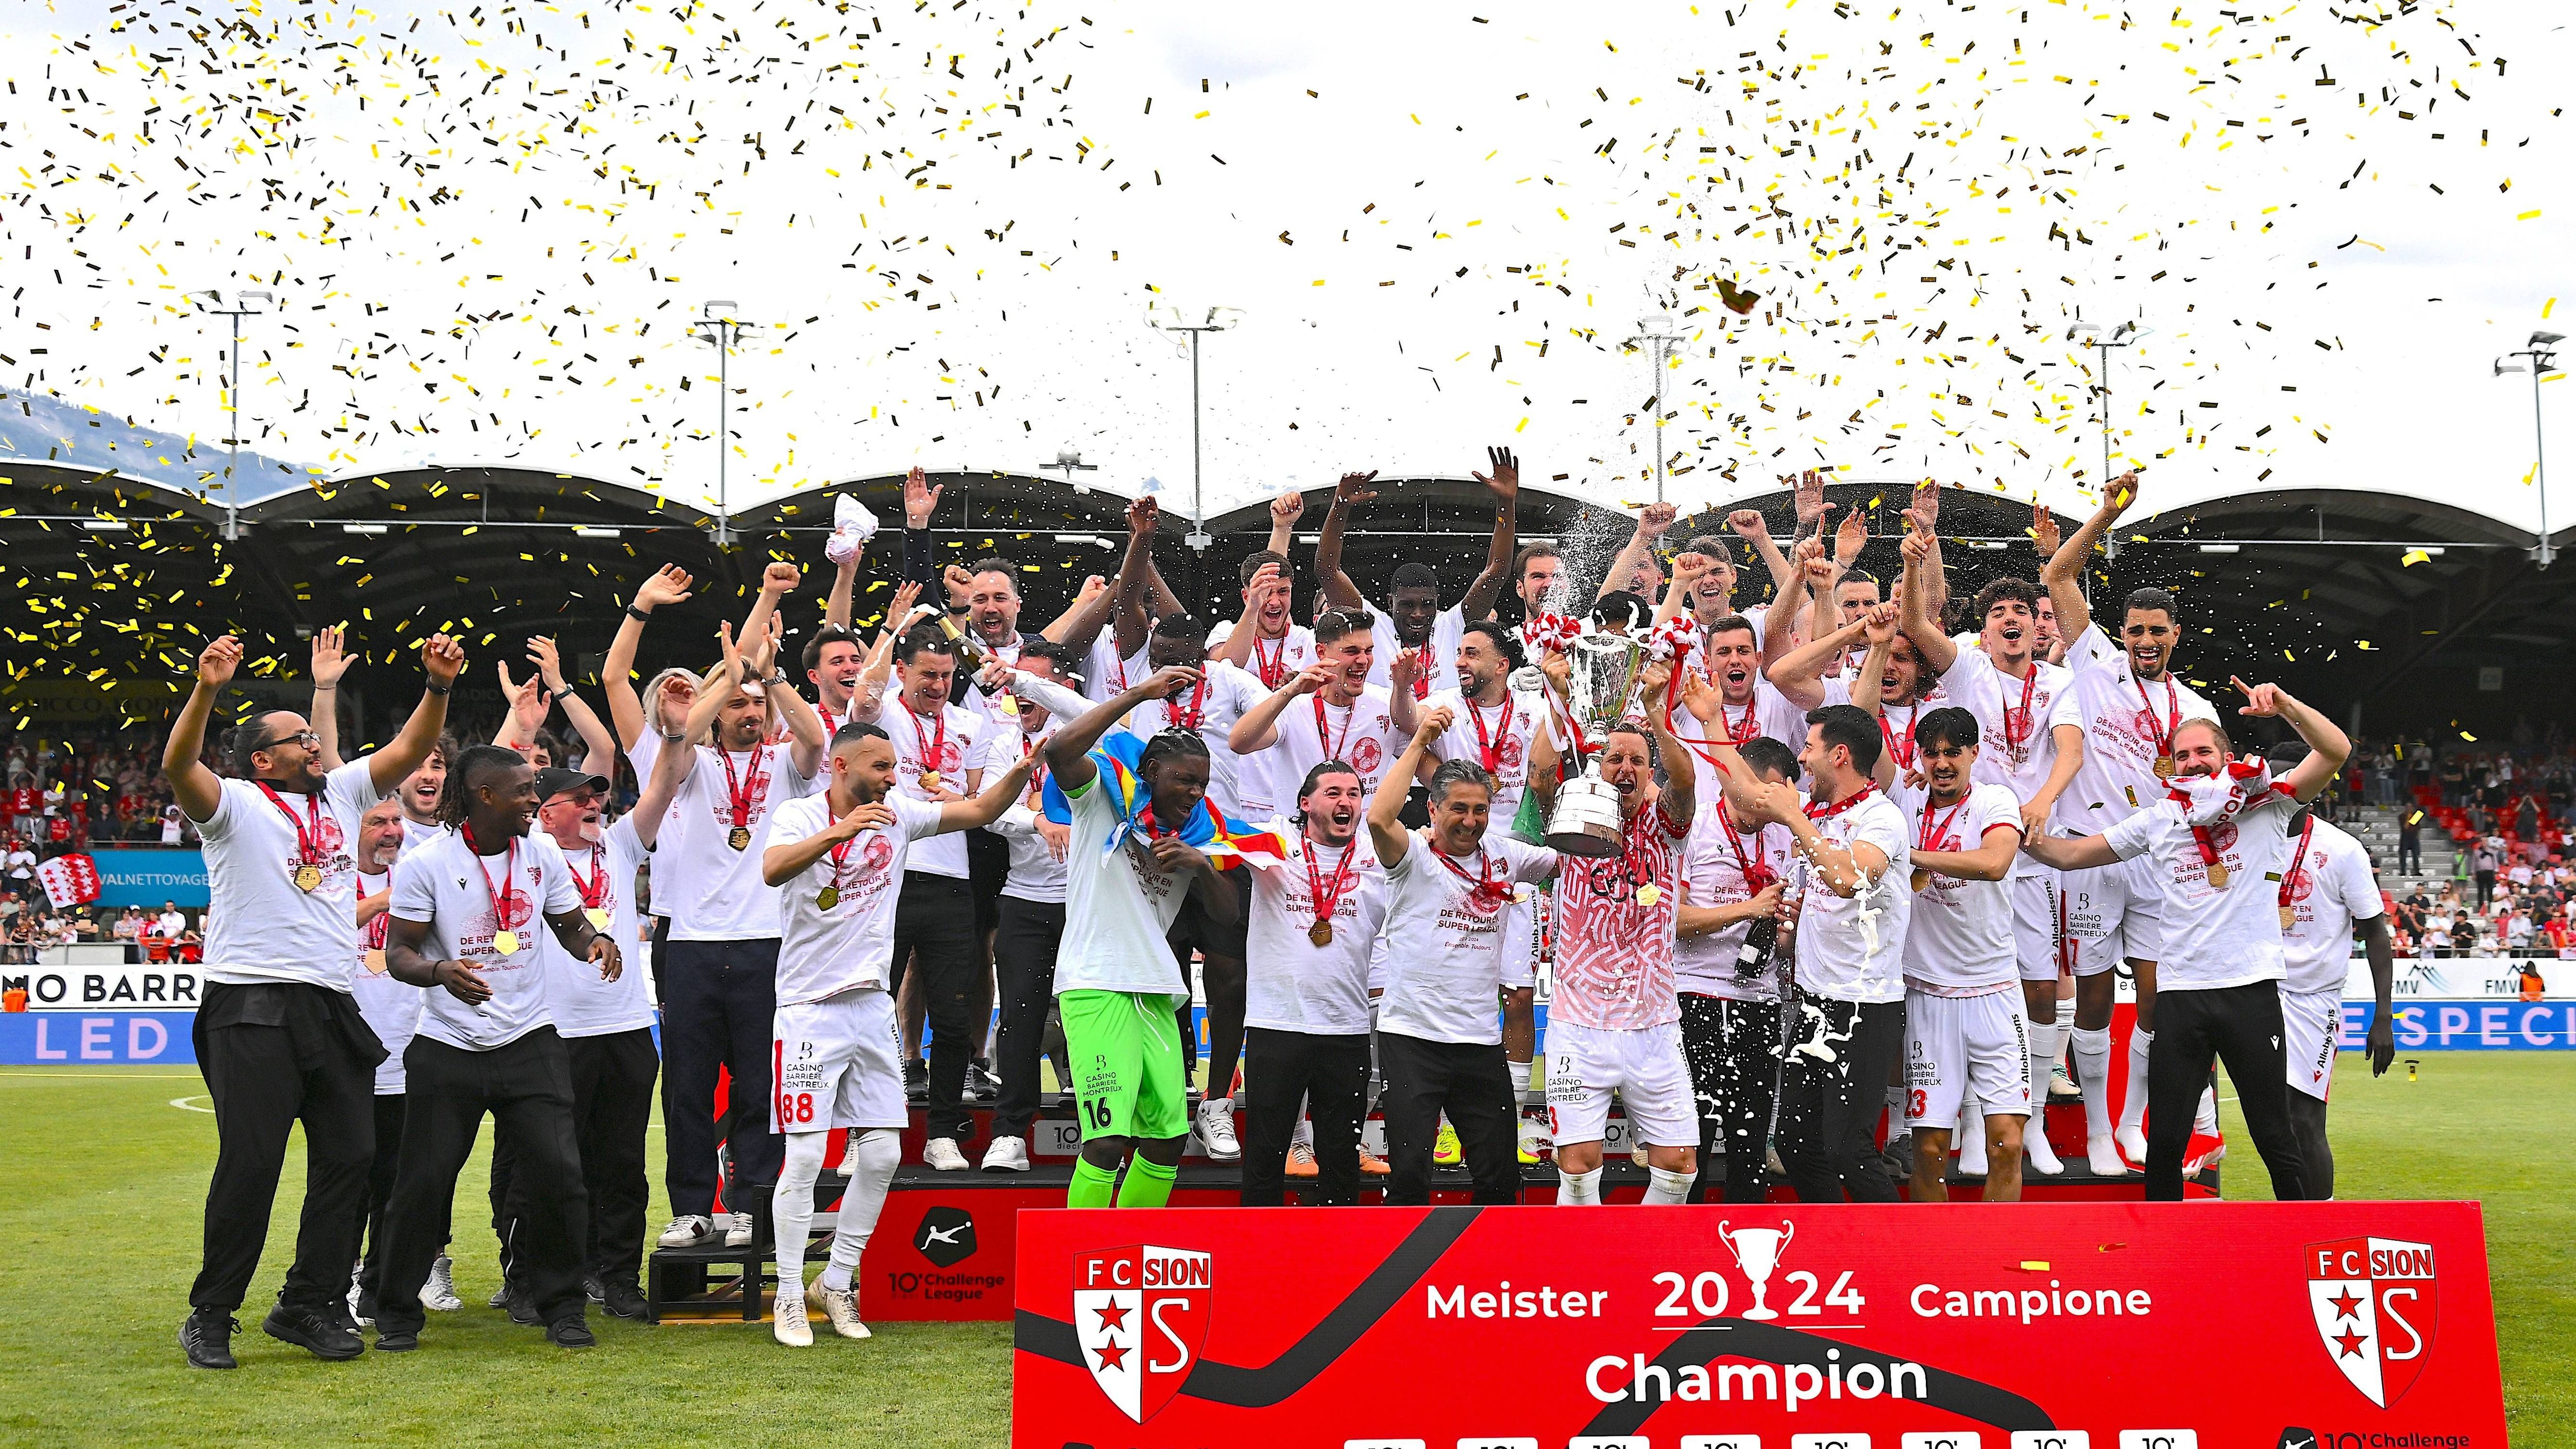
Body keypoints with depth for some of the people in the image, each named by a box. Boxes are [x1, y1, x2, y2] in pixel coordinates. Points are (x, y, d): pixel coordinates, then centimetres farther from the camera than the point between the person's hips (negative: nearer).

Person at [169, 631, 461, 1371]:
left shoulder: (342, 793, 18)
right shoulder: (235, 806, 1)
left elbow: (410, 749, 15)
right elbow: (178, 766, -17)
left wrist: (439, 686, -2)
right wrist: (206, 690, -32)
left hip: (331, 1007, 6)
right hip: (252, 1007, -6)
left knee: (350, 1156, 4)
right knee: (250, 1163, -8)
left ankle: (308, 1304, 15)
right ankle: (210, 1316, 3)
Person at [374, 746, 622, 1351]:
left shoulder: (541, 854, 4)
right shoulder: (424, 864, -8)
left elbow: (570, 923, 14)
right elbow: (399, 953, -7)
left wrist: (594, 941, -10)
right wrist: (440, 972, -29)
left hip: (530, 1041, 3)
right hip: (448, 1047, -3)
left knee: (558, 1174, -6)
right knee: (424, 1182, -1)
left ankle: (561, 1307, 10)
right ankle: (397, 1313, 15)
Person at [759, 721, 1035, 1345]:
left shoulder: (898, 815, 6)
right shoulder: (800, 816, -8)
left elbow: (979, 811, 11)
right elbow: (773, 870, -28)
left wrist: (1021, 772, -8)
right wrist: (837, 832, -40)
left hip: (872, 1006, 5)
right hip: (811, 1007, -5)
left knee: (883, 1153, 3)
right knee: (805, 1155, -7)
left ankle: (838, 1282, 17)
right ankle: (790, 1297, 3)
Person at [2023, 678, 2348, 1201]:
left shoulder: (2266, 804, 4)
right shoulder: (2158, 819, 12)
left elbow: (2335, 752, -8)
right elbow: (2073, 854, 18)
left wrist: (2284, 705, -22)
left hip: (2252, 989, -3)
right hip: (2181, 995, 3)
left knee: (2275, 1138, 1)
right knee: (2164, 1141, 3)